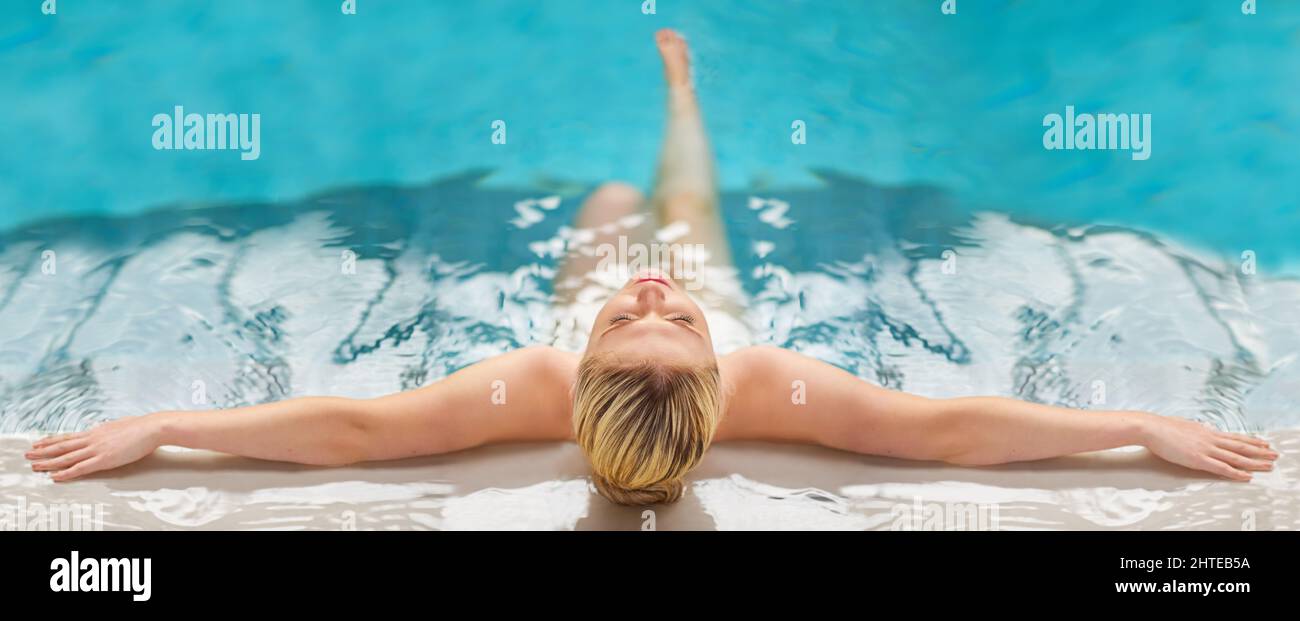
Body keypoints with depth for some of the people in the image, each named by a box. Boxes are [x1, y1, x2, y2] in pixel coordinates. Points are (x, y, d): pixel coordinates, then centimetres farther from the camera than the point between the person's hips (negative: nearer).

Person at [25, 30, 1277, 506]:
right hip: (705, 262, 0)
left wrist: (152, 425, -51)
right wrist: (1152, 425, -46)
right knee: (685, 199, 32)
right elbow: (958, 426, -48)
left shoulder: (539, 385, -51)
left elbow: (343, 425, -51)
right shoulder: (765, 385, -51)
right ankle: (677, 77, 67)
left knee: (611, 202, 33)